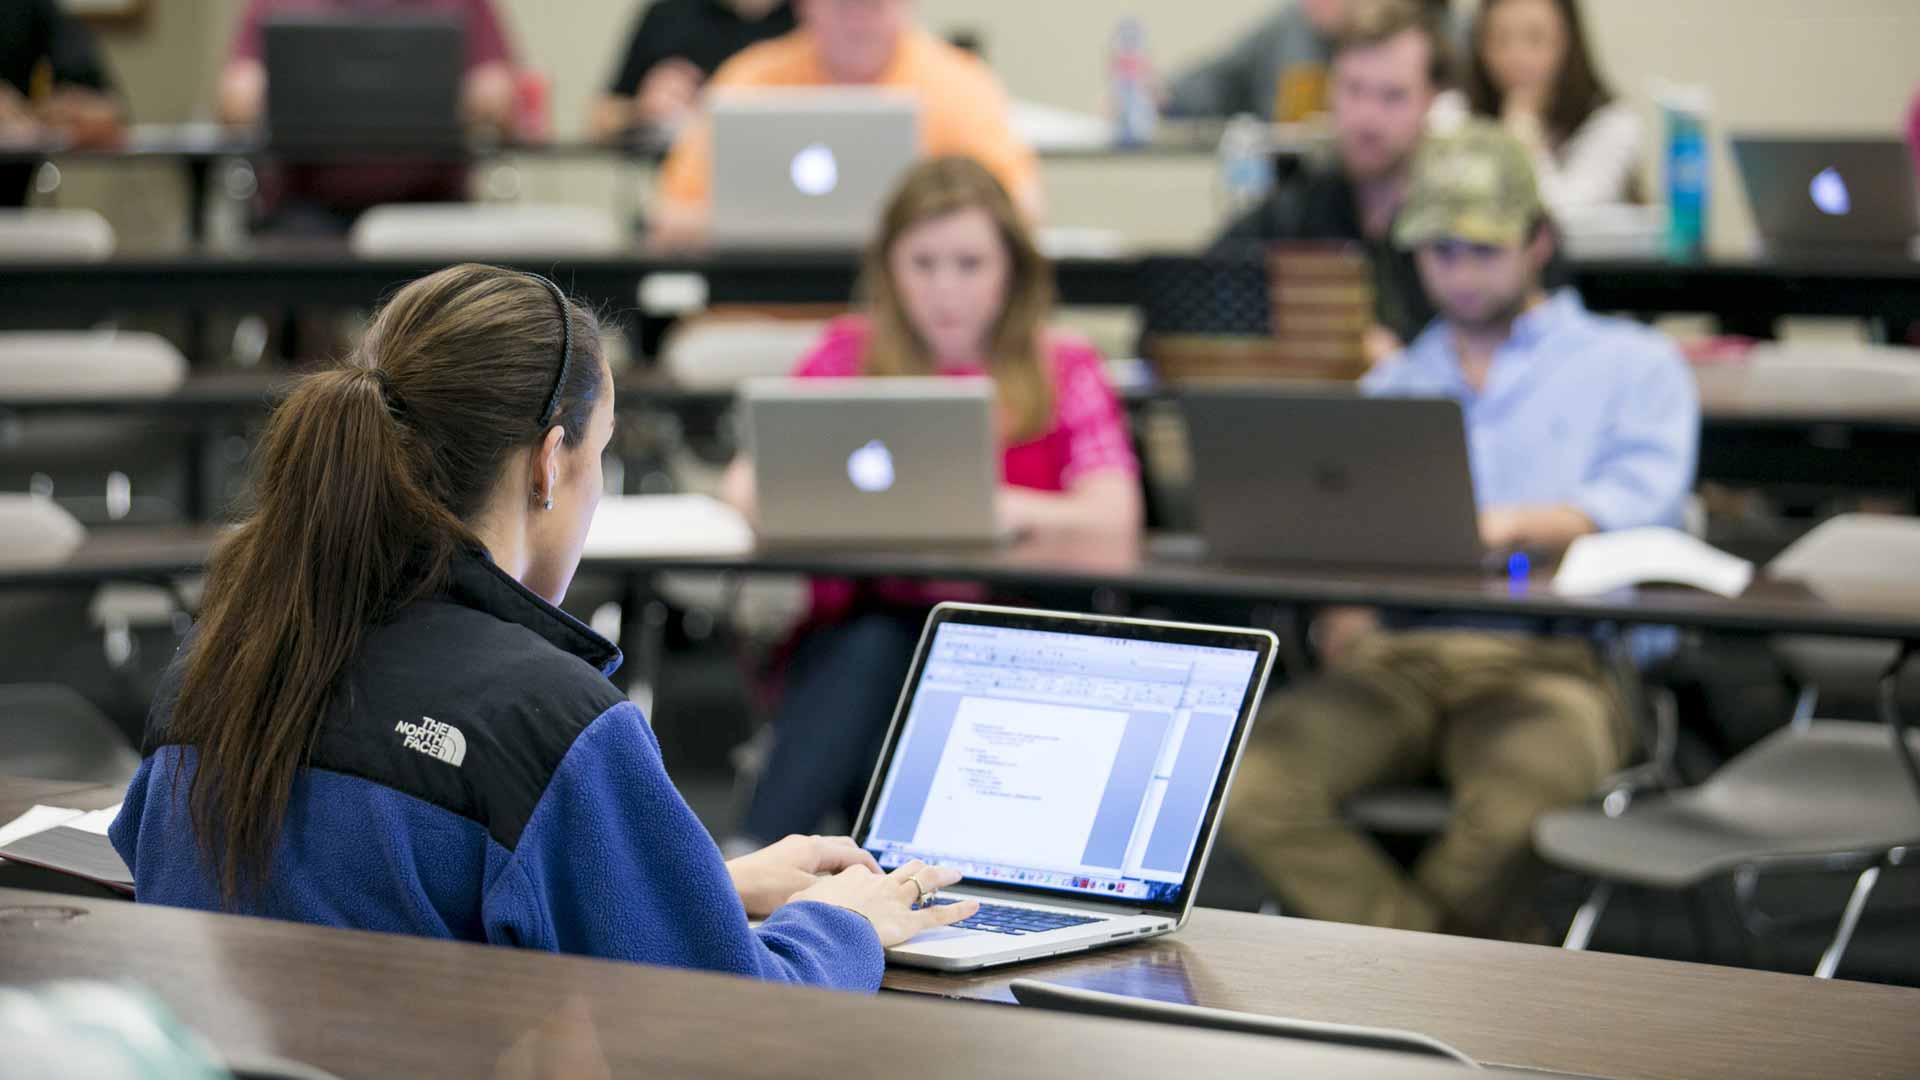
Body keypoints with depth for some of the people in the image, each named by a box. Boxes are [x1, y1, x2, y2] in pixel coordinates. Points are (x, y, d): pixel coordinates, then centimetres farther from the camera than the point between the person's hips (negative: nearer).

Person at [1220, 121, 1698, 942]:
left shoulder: (1631, 365, 16)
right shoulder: (1391, 387, 30)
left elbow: (1641, 500, -4)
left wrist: (1509, 525, -23)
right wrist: (1340, 611, -7)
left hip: (1552, 659, -3)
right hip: (1396, 657, 4)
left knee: (1515, 804, -39)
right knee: (1249, 784, -28)